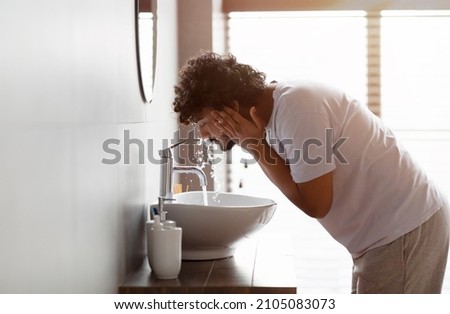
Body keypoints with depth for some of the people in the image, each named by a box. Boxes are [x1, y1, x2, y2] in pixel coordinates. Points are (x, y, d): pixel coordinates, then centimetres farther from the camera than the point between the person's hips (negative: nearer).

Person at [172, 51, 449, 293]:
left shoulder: (297, 107, -23)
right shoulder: (275, 107, 6)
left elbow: (316, 203, -21)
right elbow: (307, 193, 5)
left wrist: (256, 146, -15)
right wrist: (257, 144, -8)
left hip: (405, 228, -10)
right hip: (386, 229, 10)